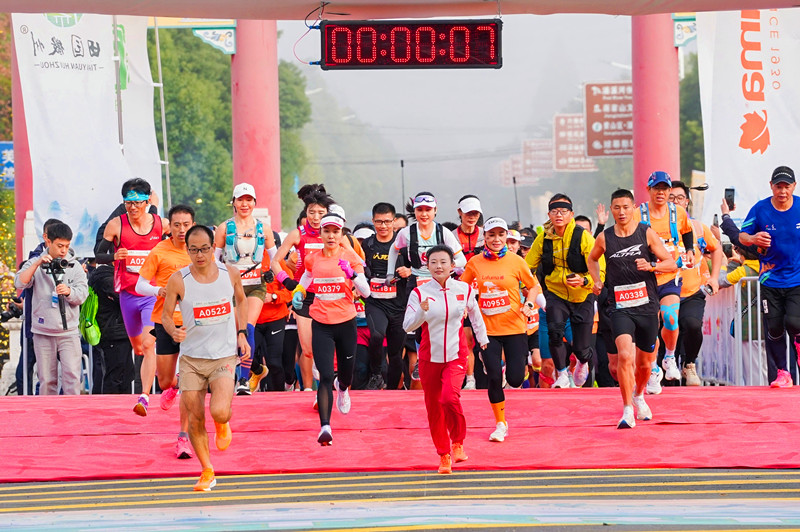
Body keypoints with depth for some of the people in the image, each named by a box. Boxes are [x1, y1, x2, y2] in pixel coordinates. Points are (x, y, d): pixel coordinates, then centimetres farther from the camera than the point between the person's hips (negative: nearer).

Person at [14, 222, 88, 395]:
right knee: (46, 380, 6)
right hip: (43, 333, 1)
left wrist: (69, 292, -24)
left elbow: (83, 294, -3)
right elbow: (19, 283, -9)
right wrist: (37, 264, -18)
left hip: (69, 332, 0)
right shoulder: (35, 263, 5)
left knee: (72, 377, -9)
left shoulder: (75, 266, 5)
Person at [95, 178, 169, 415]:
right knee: (137, 347, 17)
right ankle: (160, 367, 50)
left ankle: (144, 398, -21)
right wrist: (114, 256, -19)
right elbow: (98, 254, 2)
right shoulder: (116, 225, -5)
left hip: (154, 293, -2)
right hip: (128, 294, 2)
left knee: (148, 344, -19)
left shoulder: (163, 225, -3)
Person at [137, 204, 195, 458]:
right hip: (165, 322, 0)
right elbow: (140, 286, -1)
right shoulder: (159, 252, -3)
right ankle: (172, 388, 46)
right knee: (164, 382, 8)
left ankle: (184, 437, -1)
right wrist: (159, 290, -20)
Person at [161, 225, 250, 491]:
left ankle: (222, 425, 18)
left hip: (224, 357, -1)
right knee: (195, 418, 2)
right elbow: (166, 314, 0)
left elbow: (241, 300, 17)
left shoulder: (230, 274, -4)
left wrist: (241, 334, 8)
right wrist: (173, 331, -22)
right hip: (191, 357, 1)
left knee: (219, 412, -20)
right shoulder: (178, 280, -9)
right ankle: (207, 472, 23)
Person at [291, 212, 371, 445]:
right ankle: (325, 427, -18)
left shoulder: (350, 256, -5)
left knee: (346, 372, 16)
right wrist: (298, 292, 7)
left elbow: (366, 292, -9)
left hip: (346, 323, 0)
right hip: (321, 325, 0)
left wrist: (352, 273, -25)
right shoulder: (312, 259, 2)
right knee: (325, 376, -15)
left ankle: (342, 387, 55)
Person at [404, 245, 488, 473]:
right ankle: (444, 455, 23)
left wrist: (483, 339, 25)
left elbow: (475, 315, 18)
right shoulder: (419, 292, -5)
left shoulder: (464, 289, 0)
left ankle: (458, 442, 3)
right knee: (434, 407, 6)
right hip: (429, 358, 1)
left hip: (456, 355, -1)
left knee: (450, 398, -22)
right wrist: (422, 311, -26)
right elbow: (407, 326, -9)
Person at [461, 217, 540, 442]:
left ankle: (512, 369, 35)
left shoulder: (516, 261, -5)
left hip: (514, 327, -1)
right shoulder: (475, 263, 0)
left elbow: (532, 286, 6)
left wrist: (529, 304, -11)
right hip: (488, 329, 1)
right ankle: (500, 423, 12)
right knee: (494, 377, -6)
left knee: (515, 380, -4)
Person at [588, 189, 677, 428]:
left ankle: (639, 395, 45)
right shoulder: (604, 238, 2)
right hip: (620, 307, -1)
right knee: (625, 356, -22)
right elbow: (592, 259, 25)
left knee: (645, 362, 13)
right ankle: (628, 410, -16)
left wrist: (651, 266, -19)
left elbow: (672, 264, -1)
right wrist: (596, 281, 9)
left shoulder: (647, 233, -2)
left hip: (647, 305, 1)